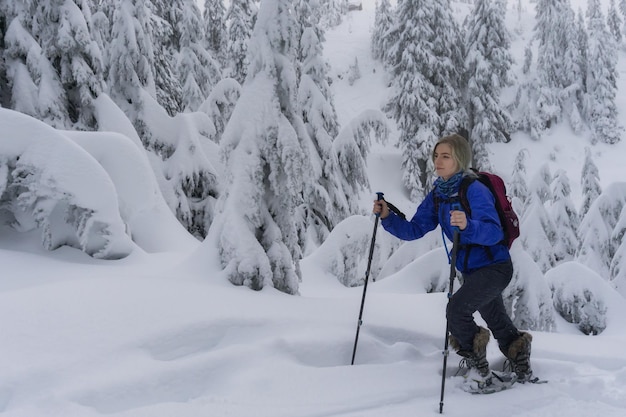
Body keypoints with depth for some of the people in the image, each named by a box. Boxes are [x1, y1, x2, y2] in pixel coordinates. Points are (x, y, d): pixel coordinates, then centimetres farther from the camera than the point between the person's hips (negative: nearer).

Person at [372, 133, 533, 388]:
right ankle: (523, 371, 40)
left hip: (495, 267, -8)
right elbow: (414, 230, 0)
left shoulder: (475, 189, -21)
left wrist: (468, 226, -50)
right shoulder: (437, 195, 1)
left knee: (456, 309, -22)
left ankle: (479, 369, -2)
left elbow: (494, 233, -32)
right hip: (471, 270, 8)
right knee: (499, 324, 20)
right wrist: (387, 217, -15)